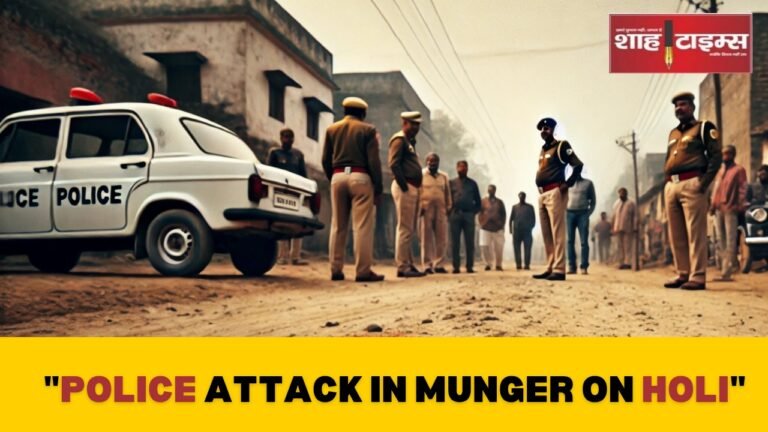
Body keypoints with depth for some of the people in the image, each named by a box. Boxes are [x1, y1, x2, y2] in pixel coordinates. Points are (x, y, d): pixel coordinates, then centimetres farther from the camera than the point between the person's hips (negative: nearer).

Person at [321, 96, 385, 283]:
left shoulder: (332, 129, 13)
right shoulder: (367, 129, 2)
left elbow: (326, 160, 10)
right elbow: (373, 161, -5)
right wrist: (378, 188, -2)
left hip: (338, 177, 4)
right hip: (360, 177, -4)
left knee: (338, 226, 8)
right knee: (363, 226, -4)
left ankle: (336, 270, 8)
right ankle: (363, 271, -7)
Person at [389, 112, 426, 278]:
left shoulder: (410, 142, 22)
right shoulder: (399, 140, -8)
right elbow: (394, 164, -19)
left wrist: (415, 189, 11)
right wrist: (404, 187, -20)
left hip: (412, 188, 10)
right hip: (405, 188, -10)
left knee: (409, 230, 12)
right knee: (405, 229, -9)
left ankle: (409, 265, 18)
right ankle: (403, 267, -6)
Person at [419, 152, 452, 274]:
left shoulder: (444, 176, 16)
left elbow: (447, 193, 17)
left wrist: (449, 207, 10)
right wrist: (419, 206, -11)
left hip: (441, 210, 4)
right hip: (426, 209, -4)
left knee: (442, 238, 1)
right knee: (427, 238, 0)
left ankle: (439, 265, 7)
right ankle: (427, 265, 1)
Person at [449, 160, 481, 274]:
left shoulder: (472, 183, 13)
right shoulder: (451, 183, 11)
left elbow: (478, 201, 14)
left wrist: (474, 212, 2)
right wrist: (449, 213, -1)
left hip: (469, 215, 1)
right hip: (455, 215, -1)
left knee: (470, 243, -1)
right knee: (455, 243, -1)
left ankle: (470, 266, 2)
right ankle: (456, 267, 2)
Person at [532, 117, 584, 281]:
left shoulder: (561, 146, -3)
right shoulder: (542, 150, 21)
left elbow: (578, 165, -8)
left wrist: (568, 183, -14)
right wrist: (540, 190, 17)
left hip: (555, 193, -9)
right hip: (542, 194, 9)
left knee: (557, 232, -11)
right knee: (546, 234, 9)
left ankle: (559, 270, -13)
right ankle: (550, 268, 13)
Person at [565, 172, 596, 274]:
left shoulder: (588, 183, 10)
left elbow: (593, 200, 7)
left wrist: (589, 213, -5)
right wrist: (564, 211, 2)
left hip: (582, 214, -2)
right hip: (569, 214, 2)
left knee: (584, 241, -7)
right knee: (570, 241, -2)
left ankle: (584, 267, -7)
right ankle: (571, 266, -1)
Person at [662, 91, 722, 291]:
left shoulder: (704, 128, 4)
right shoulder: (673, 133, 24)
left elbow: (716, 156, -4)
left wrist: (704, 183, -13)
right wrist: (666, 182, 13)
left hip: (692, 184, -7)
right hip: (671, 186, 7)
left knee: (695, 233, -9)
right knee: (676, 235, 7)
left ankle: (698, 277, -8)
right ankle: (683, 274, 13)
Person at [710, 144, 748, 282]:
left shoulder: (739, 170, 5)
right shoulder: (720, 171, 24)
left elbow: (742, 189, -3)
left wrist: (740, 205, -15)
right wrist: (713, 204, 11)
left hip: (730, 209, -7)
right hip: (718, 209, 7)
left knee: (730, 242, -9)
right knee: (720, 241, 7)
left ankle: (726, 272, -14)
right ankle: (724, 268, 12)